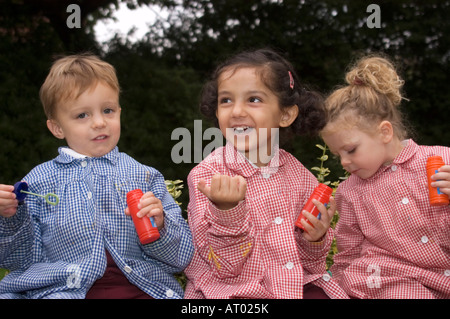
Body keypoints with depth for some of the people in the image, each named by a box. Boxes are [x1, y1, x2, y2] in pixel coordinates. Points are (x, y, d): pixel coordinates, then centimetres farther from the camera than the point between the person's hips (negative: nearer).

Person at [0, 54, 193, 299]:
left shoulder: (144, 176, 12)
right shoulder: (39, 181, 12)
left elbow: (183, 256, 9)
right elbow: (21, 259, 13)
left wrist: (159, 227, -10)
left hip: (140, 287, 0)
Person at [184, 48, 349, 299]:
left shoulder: (300, 176, 1)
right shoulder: (207, 175, -9)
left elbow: (310, 265, 9)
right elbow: (225, 266, -13)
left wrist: (315, 239, -11)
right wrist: (227, 211, -27)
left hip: (296, 286, 4)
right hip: (232, 290, -3)